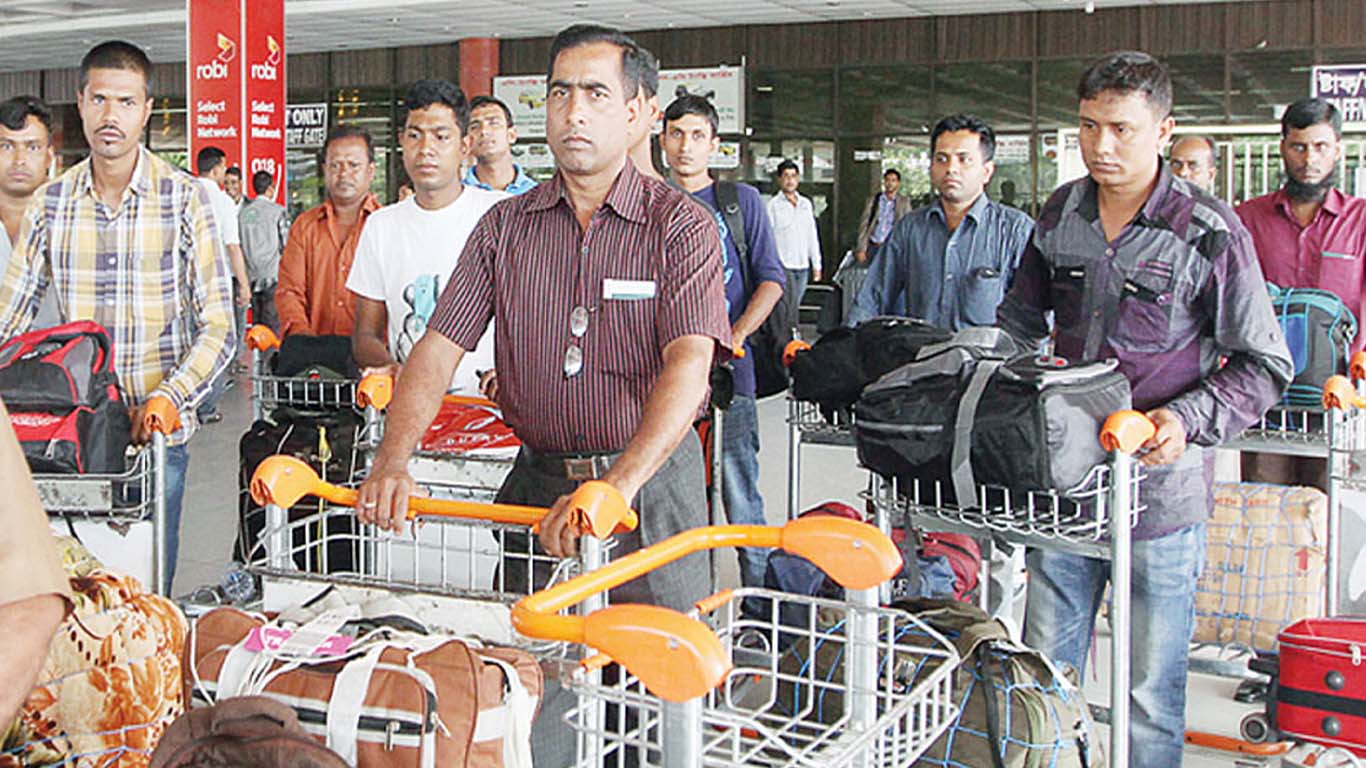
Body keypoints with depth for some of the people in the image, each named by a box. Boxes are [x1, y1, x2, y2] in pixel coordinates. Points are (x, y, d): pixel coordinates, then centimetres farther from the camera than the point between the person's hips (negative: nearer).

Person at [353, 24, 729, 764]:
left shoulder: (681, 225, -5)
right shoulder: (505, 226, 6)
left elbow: (689, 364, -19)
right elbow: (439, 348, 0)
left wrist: (617, 486, -33)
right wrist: (393, 460, -17)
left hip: (651, 482, -2)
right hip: (538, 479, 3)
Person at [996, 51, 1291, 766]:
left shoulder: (1210, 233, -8)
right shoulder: (1059, 213, 6)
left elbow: (1264, 365, -4)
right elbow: (1020, 319, 19)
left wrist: (1188, 420, -20)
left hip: (1160, 492, -4)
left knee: (1152, 690, 8)